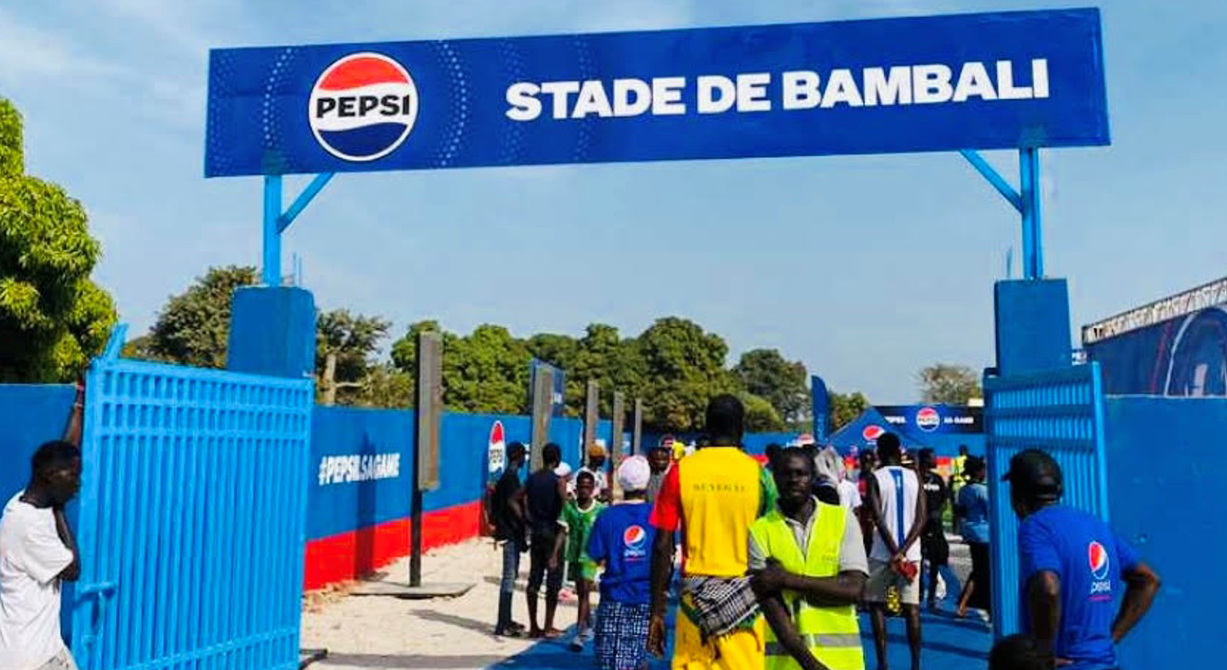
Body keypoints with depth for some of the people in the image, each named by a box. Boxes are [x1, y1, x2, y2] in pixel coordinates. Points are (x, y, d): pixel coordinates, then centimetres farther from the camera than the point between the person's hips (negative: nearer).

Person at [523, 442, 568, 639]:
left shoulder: (531, 479, 6)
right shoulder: (558, 480, -10)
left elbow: (524, 505, 3)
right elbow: (565, 507, -20)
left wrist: (532, 523, 9)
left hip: (536, 532, 6)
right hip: (552, 533, -6)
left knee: (534, 579, 10)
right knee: (554, 581, 3)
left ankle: (533, 626, 15)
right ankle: (549, 627, 6)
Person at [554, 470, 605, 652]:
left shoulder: (600, 509, -9)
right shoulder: (569, 507, -1)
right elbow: (562, 532, -1)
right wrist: (555, 555, -7)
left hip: (590, 557, -4)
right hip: (573, 555, 4)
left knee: (584, 592, -10)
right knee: (581, 594, 16)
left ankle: (580, 633, -8)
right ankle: (588, 627, 33)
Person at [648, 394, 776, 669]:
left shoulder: (681, 471, -1)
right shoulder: (758, 473, -3)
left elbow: (662, 546, -2)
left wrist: (657, 612, 4)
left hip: (695, 595, 1)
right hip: (745, 595, -1)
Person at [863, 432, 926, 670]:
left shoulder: (875, 478, -5)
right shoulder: (914, 477, 4)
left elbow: (878, 519, -13)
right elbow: (921, 518, -3)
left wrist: (895, 552, -12)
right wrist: (903, 551, -9)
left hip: (883, 553, -3)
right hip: (911, 552, 3)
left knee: (877, 606, 8)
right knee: (912, 608, 5)